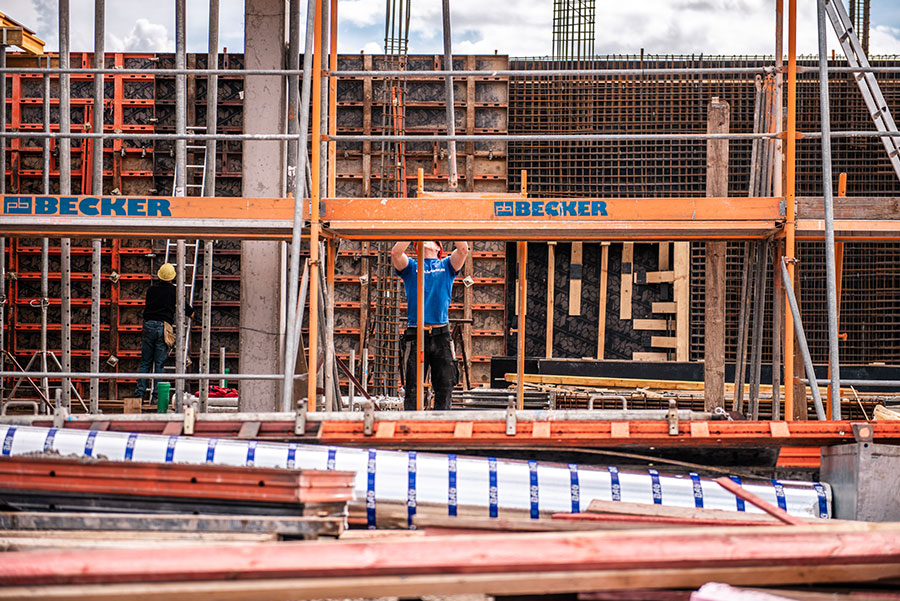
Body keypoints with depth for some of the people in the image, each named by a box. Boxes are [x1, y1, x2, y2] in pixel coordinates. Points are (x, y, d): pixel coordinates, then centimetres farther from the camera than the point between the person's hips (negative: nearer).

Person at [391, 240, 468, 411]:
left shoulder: (446, 265, 16)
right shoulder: (411, 267, 15)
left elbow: (463, 250, 0)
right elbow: (396, 252, -4)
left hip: (441, 334, 1)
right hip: (416, 335, -1)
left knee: (445, 387, 2)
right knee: (413, 388, -2)